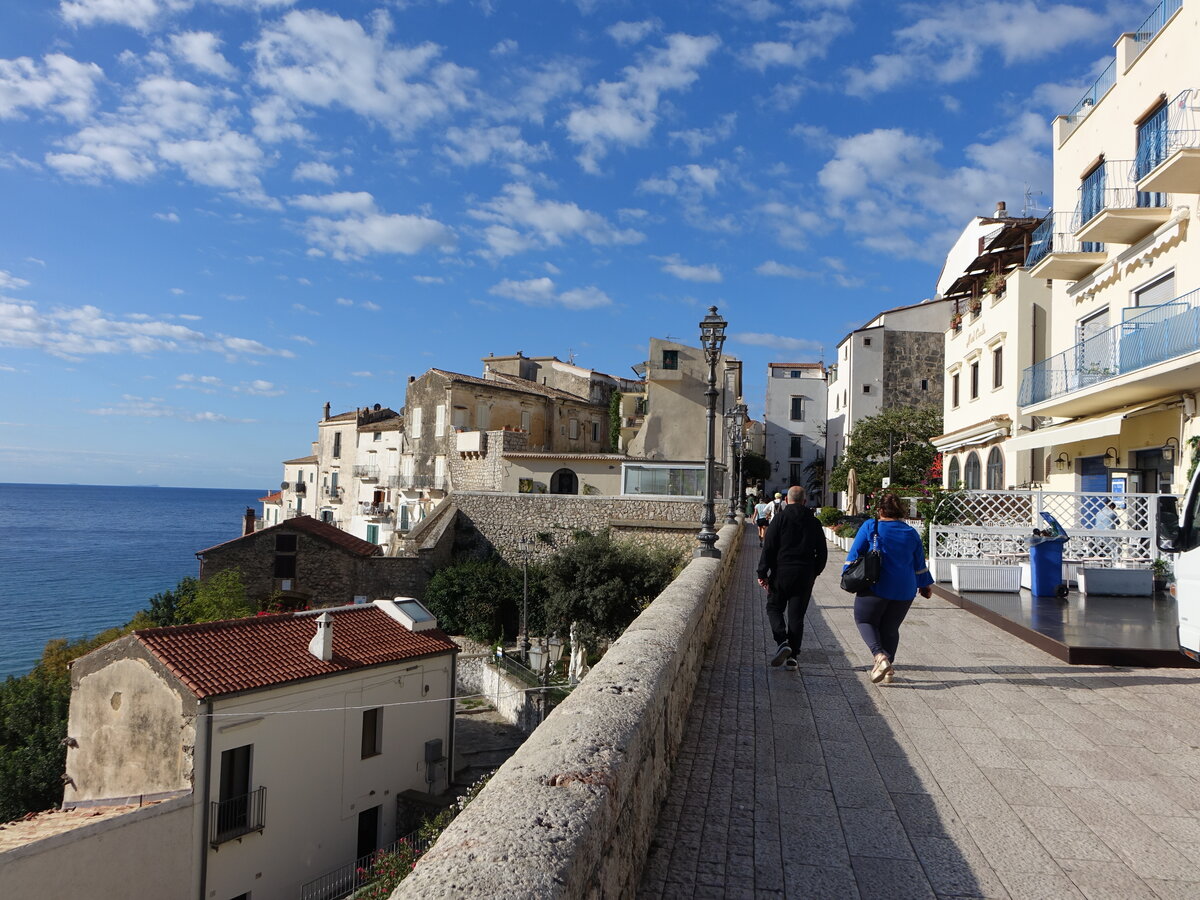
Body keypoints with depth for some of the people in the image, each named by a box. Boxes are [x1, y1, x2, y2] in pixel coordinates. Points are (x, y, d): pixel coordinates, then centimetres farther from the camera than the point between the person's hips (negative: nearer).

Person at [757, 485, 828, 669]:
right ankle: (793, 655, 6)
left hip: (781, 573, -3)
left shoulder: (780, 518, -5)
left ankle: (782, 642, -10)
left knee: (774, 607, 12)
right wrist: (814, 572, 23)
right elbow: (822, 552, 10)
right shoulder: (813, 522, 6)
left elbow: (768, 548, -9)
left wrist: (762, 573, -5)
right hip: (805, 575, 3)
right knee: (796, 615, 8)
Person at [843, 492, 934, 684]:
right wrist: (925, 585, 28)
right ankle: (888, 668, 11)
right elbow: (919, 564, 16)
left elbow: (854, 553, -3)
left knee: (865, 620, 10)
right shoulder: (912, 533, 8)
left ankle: (880, 655, -14)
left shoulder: (870, 527, -4)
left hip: (876, 587, -4)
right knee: (890, 627, 15)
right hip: (904, 591, 4)